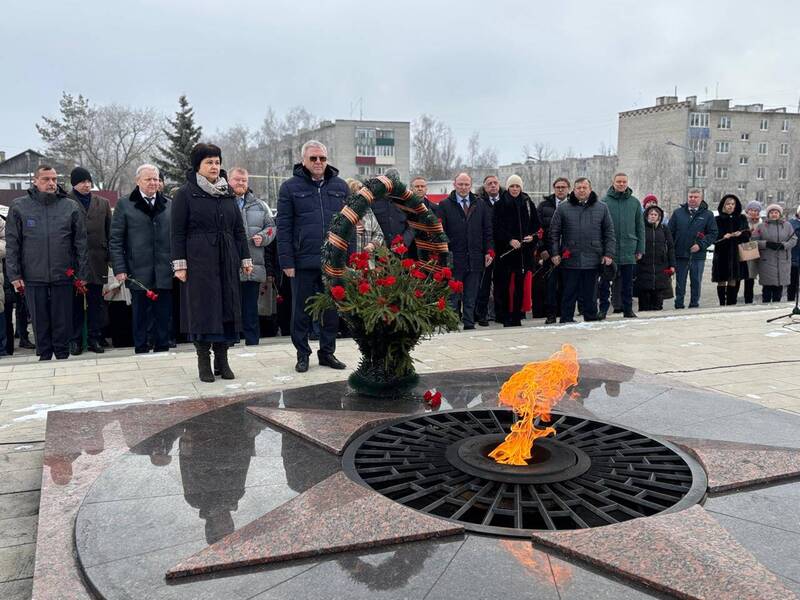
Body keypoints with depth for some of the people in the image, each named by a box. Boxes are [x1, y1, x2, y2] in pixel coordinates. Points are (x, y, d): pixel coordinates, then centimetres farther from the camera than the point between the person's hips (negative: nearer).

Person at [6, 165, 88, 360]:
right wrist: (14, 275, -1)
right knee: (40, 323, 9)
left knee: (63, 323, 7)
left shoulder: (71, 206, 3)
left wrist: (82, 274, 1)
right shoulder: (19, 207, 3)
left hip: (63, 277, 0)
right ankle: (44, 357, 21)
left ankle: (63, 356, 20)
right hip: (33, 278, 0)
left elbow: (81, 242, 5)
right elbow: (12, 244, 4)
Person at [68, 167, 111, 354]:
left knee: (96, 302, 6)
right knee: (75, 302, 4)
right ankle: (75, 339, 13)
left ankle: (94, 338, 14)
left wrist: (110, 256, 3)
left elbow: (109, 231, 11)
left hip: (97, 260, 3)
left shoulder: (103, 203, 12)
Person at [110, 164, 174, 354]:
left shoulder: (169, 204, 12)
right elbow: (115, 241, 2)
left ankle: (162, 350, 16)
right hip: (139, 273, -2)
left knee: (164, 318, 6)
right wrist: (119, 269, -5)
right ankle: (141, 351, 14)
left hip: (165, 273, 2)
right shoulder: (124, 205, 5)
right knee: (141, 318, 5)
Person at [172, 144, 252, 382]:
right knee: (203, 308, -3)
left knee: (227, 307, 4)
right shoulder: (185, 193, 0)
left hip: (227, 261, 5)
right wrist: (179, 264, -10)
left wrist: (245, 258, 9)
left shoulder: (228, 193, 14)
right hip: (199, 261, -4)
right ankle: (203, 360, 6)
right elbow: (178, 232, -3)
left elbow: (239, 229, 15)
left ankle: (222, 359, 12)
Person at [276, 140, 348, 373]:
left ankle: (327, 352, 23)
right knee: (302, 311, 7)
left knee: (332, 310, 9)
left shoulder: (340, 186, 10)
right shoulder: (290, 187, 1)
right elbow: (283, 227, -1)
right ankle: (302, 354, 19)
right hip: (303, 262, -2)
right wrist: (287, 261, -7)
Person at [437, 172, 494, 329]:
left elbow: (487, 230, 12)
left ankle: (469, 323, 13)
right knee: (452, 295, 1)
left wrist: (489, 251, 4)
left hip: (475, 257, 3)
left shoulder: (480, 204, 12)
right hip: (454, 257, -3)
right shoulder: (445, 205, 3)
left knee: (471, 296, 6)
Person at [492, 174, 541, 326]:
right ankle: (507, 316, 0)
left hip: (525, 250, 3)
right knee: (506, 283, -6)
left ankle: (517, 315, 7)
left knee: (520, 283, 1)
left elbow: (537, 225, 14)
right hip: (506, 250, -3)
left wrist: (532, 237, -4)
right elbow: (497, 228, -3)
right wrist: (510, 240, -15)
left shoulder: (528, 203, 12)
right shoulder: (500, 205, 3)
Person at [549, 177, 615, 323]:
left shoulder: (602, 208, 9)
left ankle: (591, 320, 18)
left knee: (591, 294, 9)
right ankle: (566, 319, 11)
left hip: (593, 260, 1)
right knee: (569, 293, 3)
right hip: (570, 260, -1)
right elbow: (554, 232, 5)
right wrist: (555, 253, -3)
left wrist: (608, 254, 1)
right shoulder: (563, 208, 5)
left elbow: (609, 233, 9)